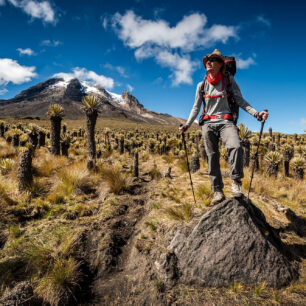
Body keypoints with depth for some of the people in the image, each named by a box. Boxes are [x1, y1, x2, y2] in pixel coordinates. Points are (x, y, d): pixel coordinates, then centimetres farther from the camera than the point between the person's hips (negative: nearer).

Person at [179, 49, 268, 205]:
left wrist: (256, 113, -8)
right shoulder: (201, 85, 14)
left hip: (225, 121, -2)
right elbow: (196, 108, 15)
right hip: (208, 124, 2)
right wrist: (187, 125, 4)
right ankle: (218, 191, 5)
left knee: (236, 147, -30)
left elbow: (240, 101, 6)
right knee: (212, 157, -3)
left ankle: (236, 181, -13)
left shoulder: (229, 80, 8)